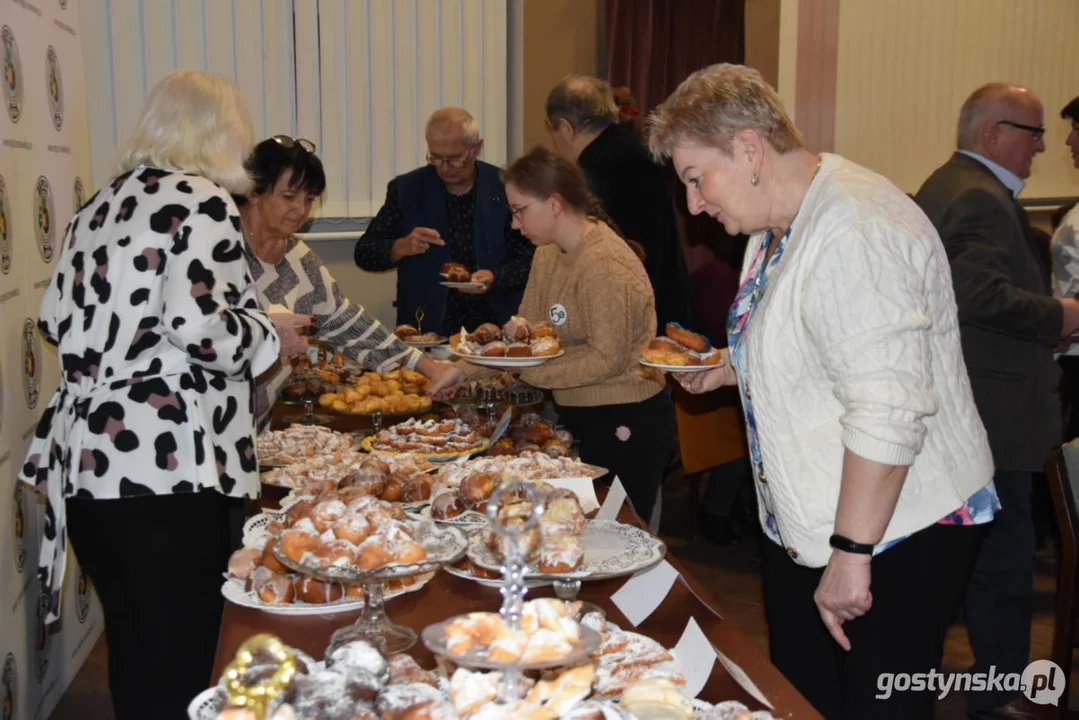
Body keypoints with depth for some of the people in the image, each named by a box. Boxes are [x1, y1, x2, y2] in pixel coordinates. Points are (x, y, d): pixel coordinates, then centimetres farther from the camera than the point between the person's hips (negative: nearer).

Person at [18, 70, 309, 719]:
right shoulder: (203, 202, -7)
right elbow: (199, 325, -20)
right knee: (181, 654, 3)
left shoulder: (102, 205, 16)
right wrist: (270, 335, -2)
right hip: (164, 464, -8)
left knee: (131, 643, 19)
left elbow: (58, 319, 19)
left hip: (83, 458, 8)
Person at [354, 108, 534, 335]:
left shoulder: (506, 188, 1)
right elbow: (364, 254, 4)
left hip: (495, 325, 0)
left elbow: (530, 259, 3)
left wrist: (495, 279, -16)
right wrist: (400, 248, -16)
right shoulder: (406, 189, 3)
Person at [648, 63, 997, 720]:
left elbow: (889, 412, -30)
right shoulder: (780, 227, 9)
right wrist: (731, 371, 11)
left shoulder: (854, 230, -24)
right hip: (805, 529, 10)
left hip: (897, 535, -10)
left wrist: (852, 554, -26)